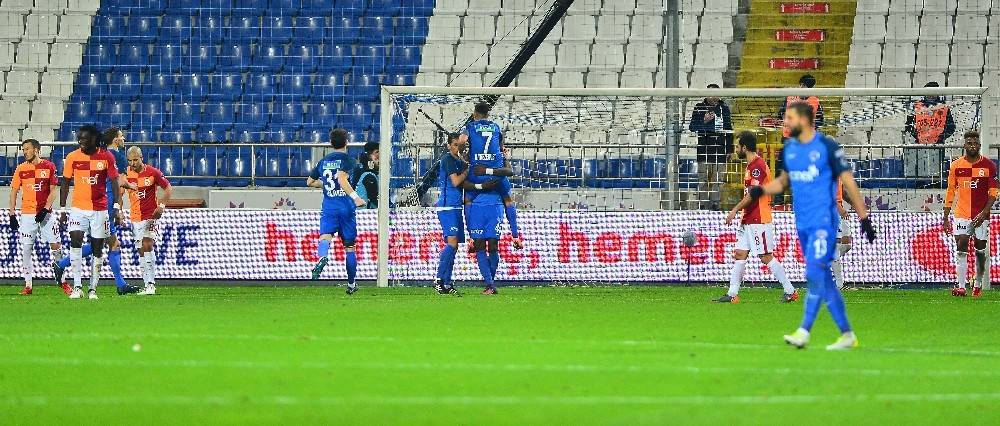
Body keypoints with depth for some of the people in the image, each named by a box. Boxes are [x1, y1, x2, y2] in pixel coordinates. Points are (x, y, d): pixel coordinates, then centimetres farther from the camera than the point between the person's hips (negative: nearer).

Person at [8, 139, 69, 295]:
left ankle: (61, 280, 7)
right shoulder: (21, 168, 6)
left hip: (45, 213, -1)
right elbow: (14, 192, 9)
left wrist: (45, 209, -11)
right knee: (26, 249, -2)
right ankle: (28, 285, 4)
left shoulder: (49, 166, 1)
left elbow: (53, 191, 0)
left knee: (56, 246, -3)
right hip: (27, 214, 1)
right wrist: (12, 215, 2)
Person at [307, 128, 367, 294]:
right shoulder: (346, 159, -2)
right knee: (349, 246, 11)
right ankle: (351, 284, 20)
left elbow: (310, 182, 23)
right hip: (346, 206, -2)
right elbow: (342, 178, -19)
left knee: (325, 236, -17)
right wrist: (354, 195, -24)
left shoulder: (324, 161, 14)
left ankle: (323, 257, -54)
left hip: (329, 207, 2)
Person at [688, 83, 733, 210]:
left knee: (717, 180, 2)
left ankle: (715, 203, 6)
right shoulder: (699, 108, 5)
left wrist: (729, 150, 11)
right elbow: (692, 127, 3)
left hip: (720, 150, 2)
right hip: (704, 149, -2)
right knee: (703, 179, -2)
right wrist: (704, 121, -15)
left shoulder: (724, 108, 11)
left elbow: (729, 129, 15)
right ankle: (702, 204, 1)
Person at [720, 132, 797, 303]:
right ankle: (732, 294, 6)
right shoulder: (751, 165, 17)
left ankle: (790, 291, -2)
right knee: (739, 254, 6)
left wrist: (735, 210, -20)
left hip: (759, 221, -10)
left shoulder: (758, 166, -15)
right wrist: (742, 213, 20)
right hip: (748, 220, 10)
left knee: (766, 256, -8)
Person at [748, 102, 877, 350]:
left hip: (823, 221, -7)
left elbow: (848, 182, -5)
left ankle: (804, 332, -20)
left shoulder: (827, 147, -8)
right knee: (823, 279, 9)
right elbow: (784, 180, 24)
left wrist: (864, 217, -7)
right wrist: (762, 190, 4)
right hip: (802, 223, 7)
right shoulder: (789, 149, 11)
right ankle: (847, 334, 16)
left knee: (814, 273, -17)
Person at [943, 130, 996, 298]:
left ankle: (978, 285, 21)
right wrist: (946, 217, 4)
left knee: (981, 251, 6)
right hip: (961, 215, 0)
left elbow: (993, 193, -1)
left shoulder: (989, 165, 0)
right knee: (961, 250, -10)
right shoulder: (956, 165, 3)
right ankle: (960, 286, -15)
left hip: (981, 216, 0)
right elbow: (950, 192, 7)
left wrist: (984, 213, -13)